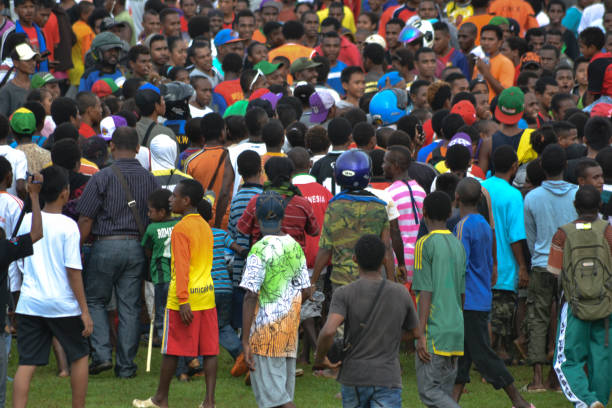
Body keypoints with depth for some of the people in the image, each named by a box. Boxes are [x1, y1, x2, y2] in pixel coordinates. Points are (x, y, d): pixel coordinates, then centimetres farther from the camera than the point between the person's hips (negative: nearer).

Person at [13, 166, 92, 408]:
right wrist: (84, 310, -8)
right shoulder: (67, 226, -10)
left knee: (27, 363, 1)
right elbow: (73, 270, -12)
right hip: (62, 304, -3)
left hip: (29, 304, 3)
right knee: (79, 355, 16)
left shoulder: (26, 221, 3)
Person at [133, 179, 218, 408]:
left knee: (171, 350, 3)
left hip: (184, 296, -7)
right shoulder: (205, 227, 12)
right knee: (209, 349, 3)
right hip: (207, 294, 7)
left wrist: (183, 300, -19)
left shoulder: (181, 229, -12)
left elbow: (182, 267, -17)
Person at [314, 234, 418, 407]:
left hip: (354, 380, 1)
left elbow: (328, 331, -21)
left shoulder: (344, 294, -6)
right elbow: (415, 331, 16)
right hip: (388, 380, -1)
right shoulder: (401, 294, 1)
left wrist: (319, 357, -2)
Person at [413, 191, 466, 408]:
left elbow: (426, 292, -14)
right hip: (456, 329, 7)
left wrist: (420, 334, -14)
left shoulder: (425, 244, -9)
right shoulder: (458, 245, 13)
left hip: (434, 332, -7)